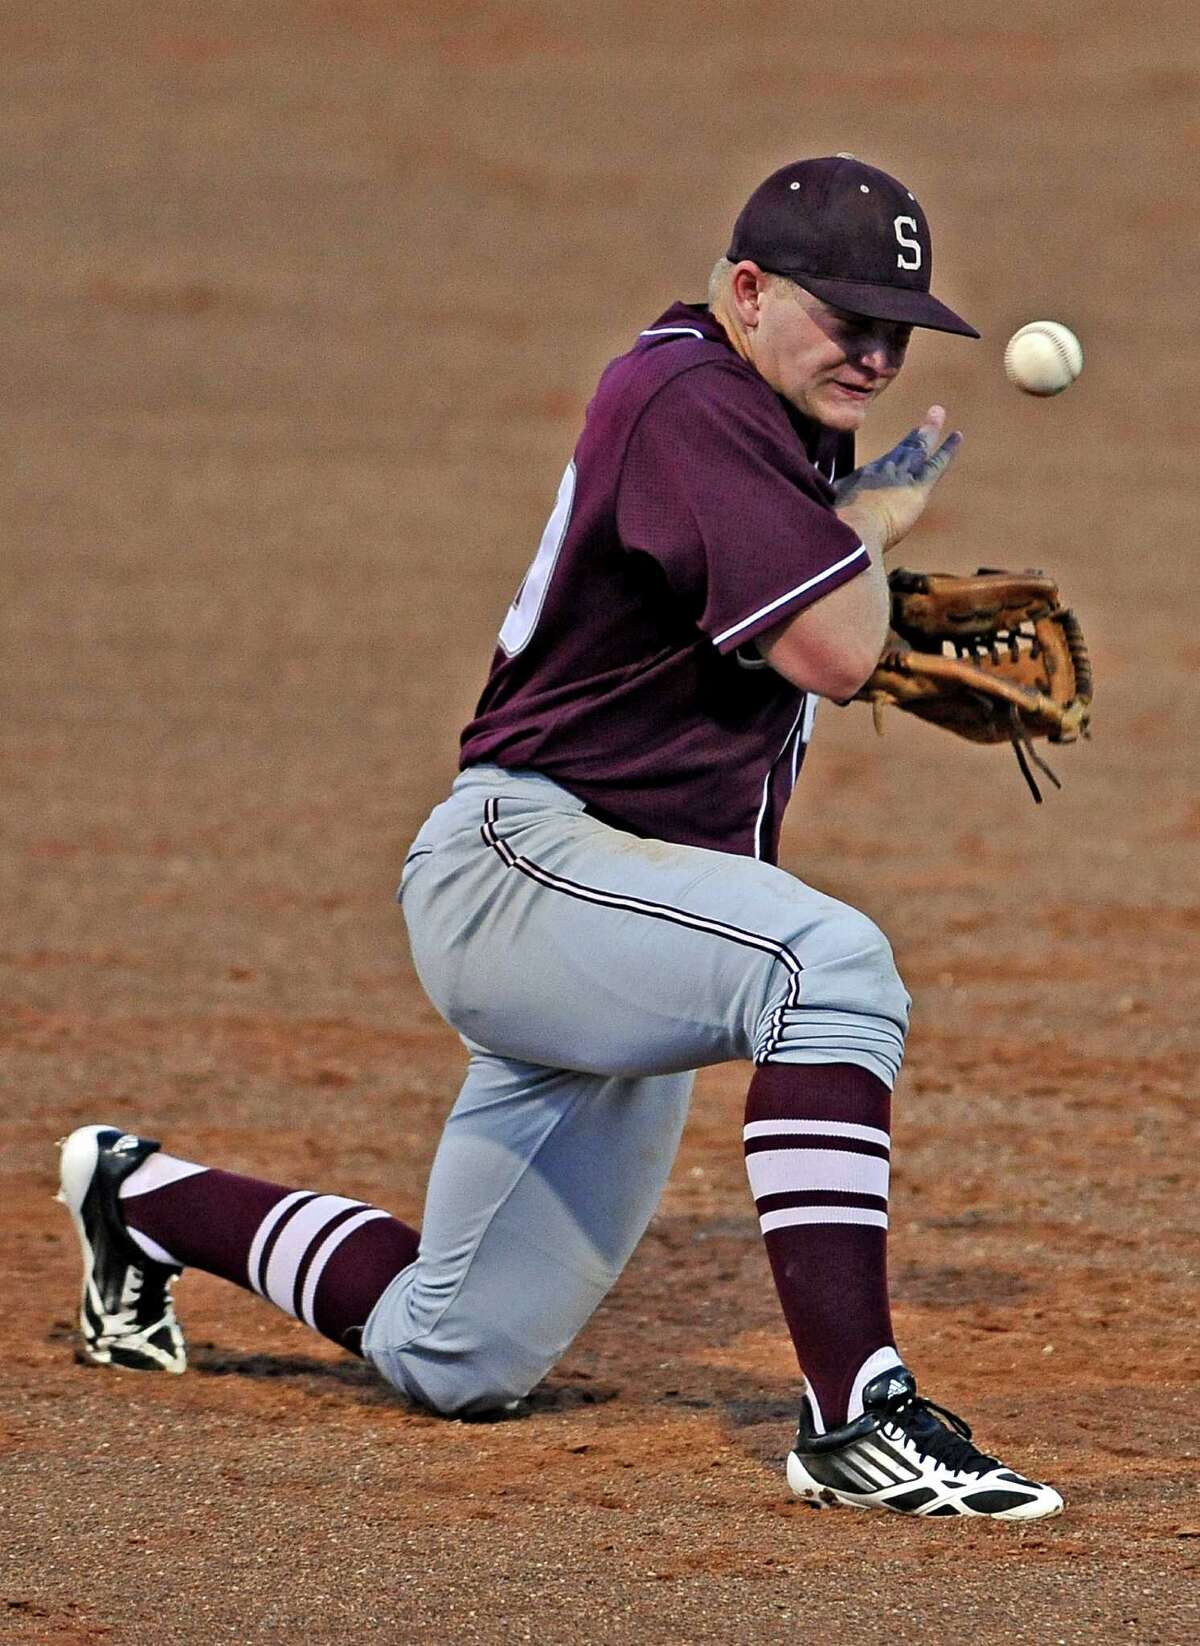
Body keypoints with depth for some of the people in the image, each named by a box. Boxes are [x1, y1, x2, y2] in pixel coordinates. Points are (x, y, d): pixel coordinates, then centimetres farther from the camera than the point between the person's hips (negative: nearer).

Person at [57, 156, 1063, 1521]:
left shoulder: (782, 424, 15)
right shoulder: (685, 399, -15)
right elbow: (831, 652, -22)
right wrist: (874, 512, -4)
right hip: (520, 864, -10)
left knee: (450, 1364, 15)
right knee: (828, 962, -37)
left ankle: (146, 1198, 37)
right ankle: (853, 1416, -40)